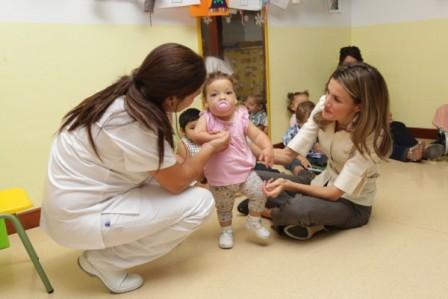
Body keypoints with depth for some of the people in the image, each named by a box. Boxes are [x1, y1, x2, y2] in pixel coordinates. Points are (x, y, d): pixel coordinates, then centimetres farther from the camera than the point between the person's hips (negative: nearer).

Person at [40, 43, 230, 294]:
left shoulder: (129, 97, -3)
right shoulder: (137, 123, -29)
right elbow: (177, 183, -14)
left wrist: (192, 168, 8)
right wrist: (210, 148, 0)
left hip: (77, 198, 9)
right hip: (80, 217, -9)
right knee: (201, 202, -11)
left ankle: (107, 245, 12)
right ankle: (104, 260, -1)